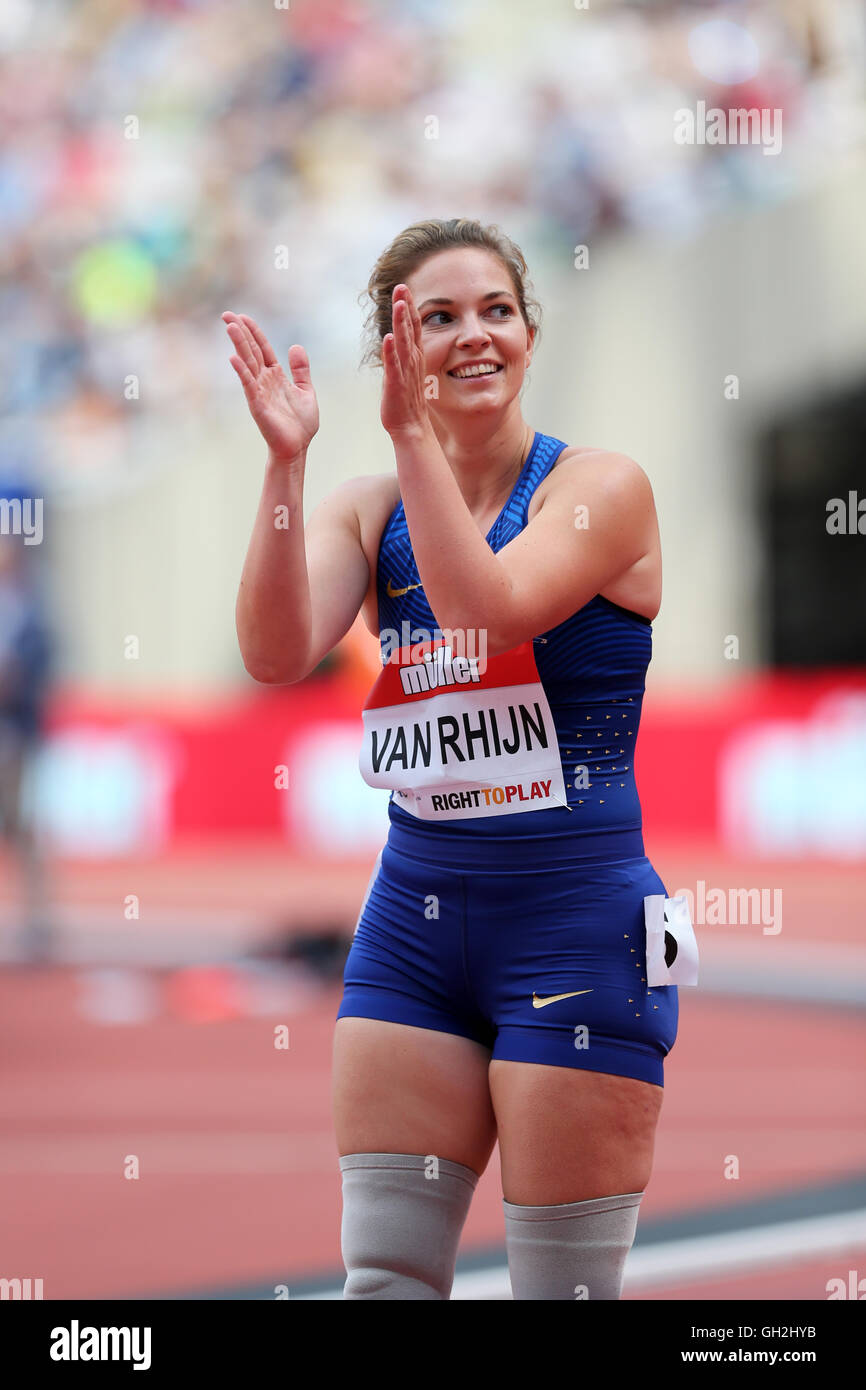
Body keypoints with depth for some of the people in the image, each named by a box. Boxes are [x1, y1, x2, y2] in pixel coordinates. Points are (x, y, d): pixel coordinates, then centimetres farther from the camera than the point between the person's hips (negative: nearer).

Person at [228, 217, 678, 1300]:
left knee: (562, 1288, -2)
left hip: (574, 917, -5)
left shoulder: (600, 486, -5)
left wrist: (414, 434, -23)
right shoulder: (368, 510, 8)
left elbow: (490, 609, -22)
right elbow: (278, 653, -10)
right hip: (415, 914, 5)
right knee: (382, 1273, 3)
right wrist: (286, 462, -18)